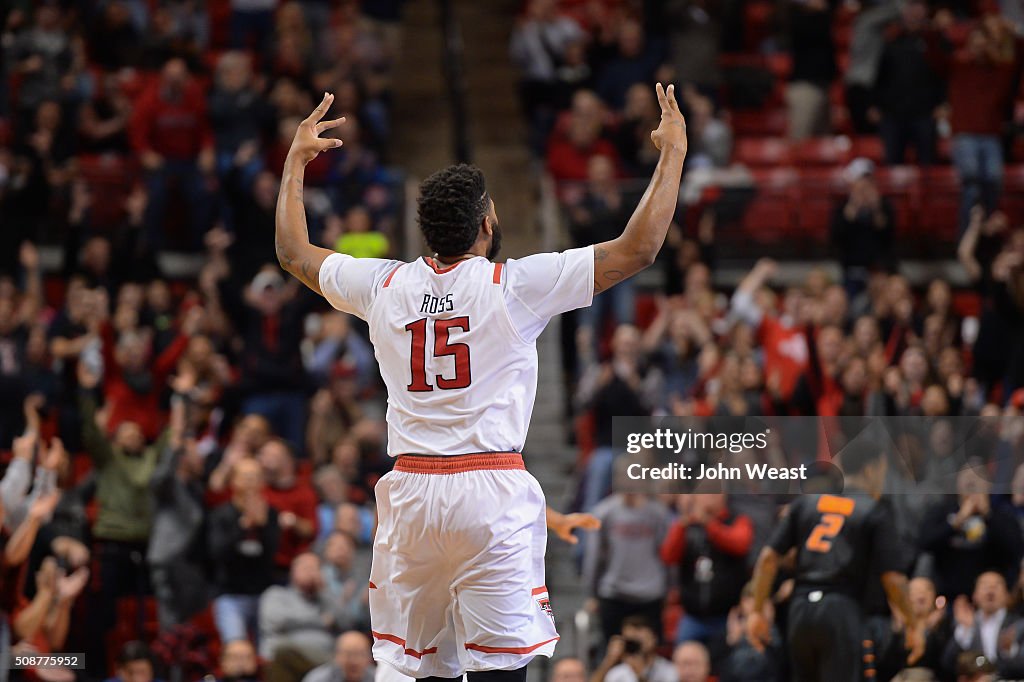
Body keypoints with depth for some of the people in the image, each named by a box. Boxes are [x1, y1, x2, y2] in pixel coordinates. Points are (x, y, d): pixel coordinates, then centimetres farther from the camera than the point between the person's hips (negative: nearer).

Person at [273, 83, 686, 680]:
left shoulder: (386, 286, 6)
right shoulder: (515, 287, -5)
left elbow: (294, 253, 24)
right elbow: (639, 249, -4)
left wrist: (296, 161, 36)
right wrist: (673, 153, 6)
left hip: (412, 491, 4)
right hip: (492, 495, -4)